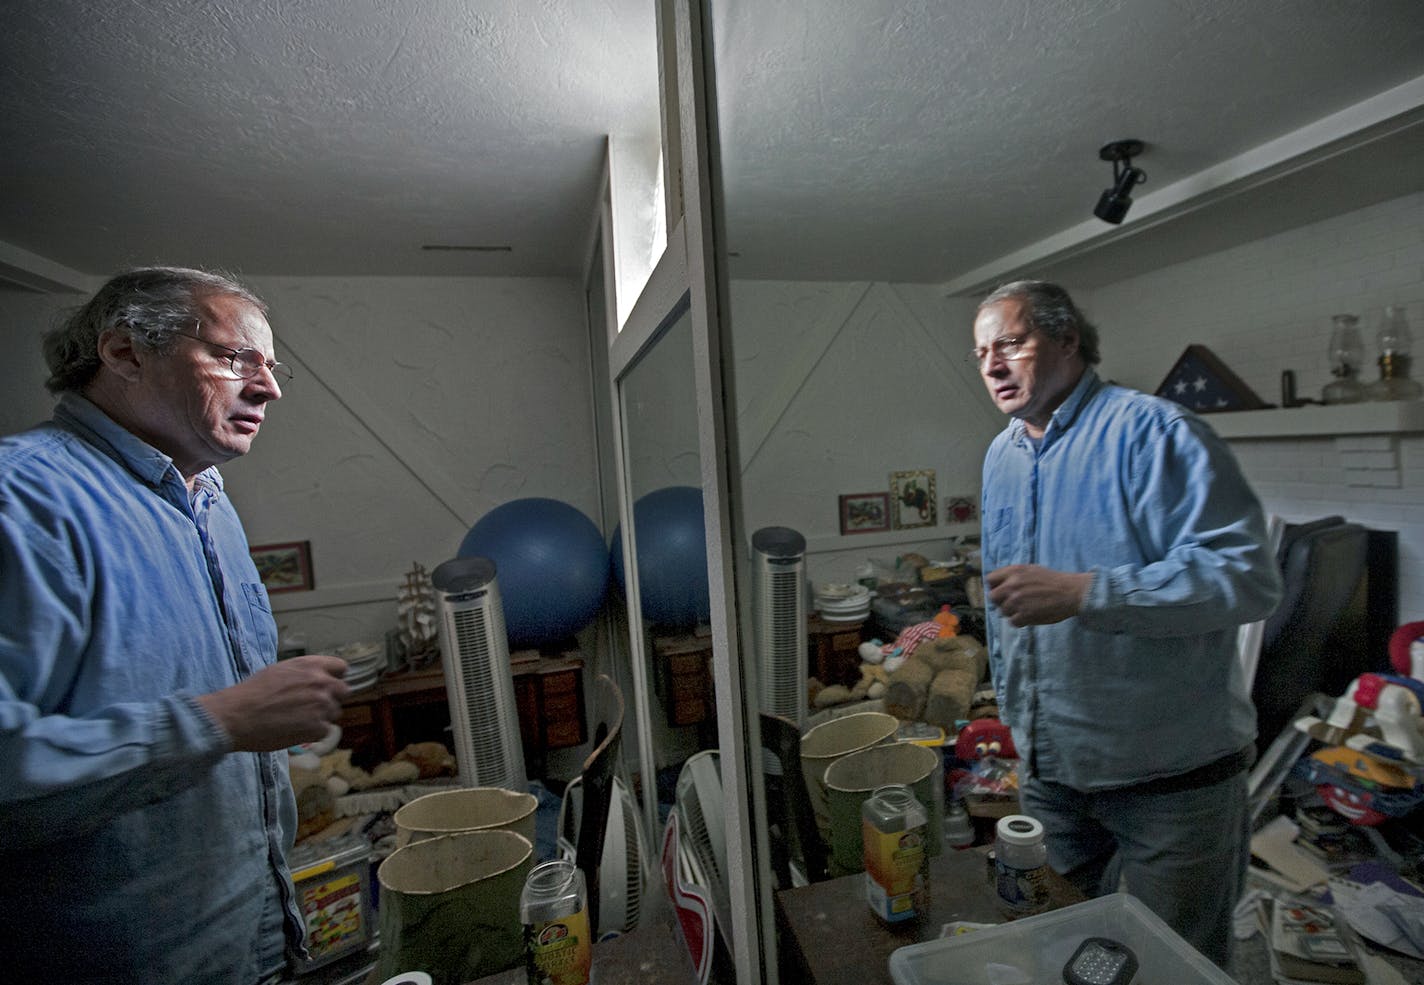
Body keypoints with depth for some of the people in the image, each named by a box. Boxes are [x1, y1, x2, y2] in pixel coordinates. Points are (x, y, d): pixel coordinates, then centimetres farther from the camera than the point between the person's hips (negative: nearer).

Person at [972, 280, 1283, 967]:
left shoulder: (1154, 431, -16)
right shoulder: (1000, 456, 7)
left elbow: (1250, 575, -25)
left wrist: (1083, 594, -34)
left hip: (1169, 776, -6)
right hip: (1048, 769, 7)